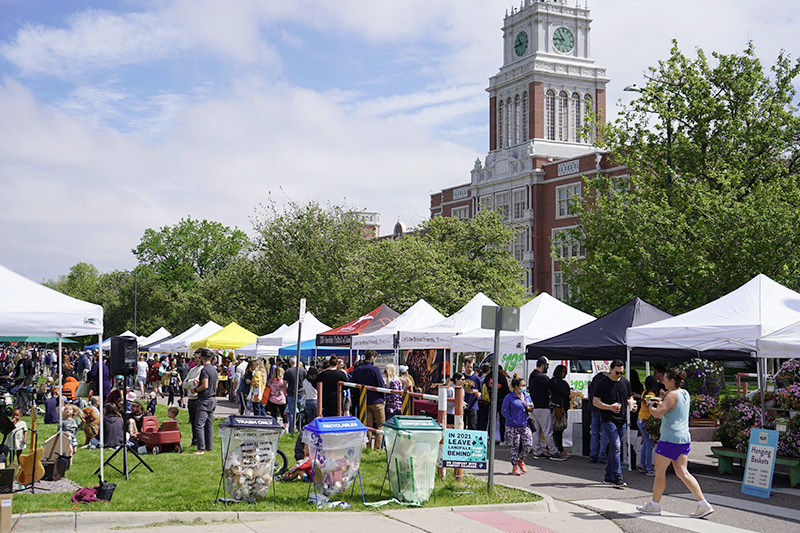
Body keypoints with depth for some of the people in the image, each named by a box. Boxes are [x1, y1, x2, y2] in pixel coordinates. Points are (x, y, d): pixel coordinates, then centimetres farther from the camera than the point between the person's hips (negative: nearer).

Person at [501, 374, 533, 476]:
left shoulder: (526, 396, 10)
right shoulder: (509, 397, -7)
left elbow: (530, 409, 20)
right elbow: (504, 411, -8)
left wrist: (530, 408, -5)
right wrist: (513, 421, -13)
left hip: (525, 425, 5)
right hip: (513, 427, -5)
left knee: (529, 444, -5)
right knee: (515, 446, -1)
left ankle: (521, 460, 21)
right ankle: (514, 466, 15)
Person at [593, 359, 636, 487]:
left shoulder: (626, 382, 12)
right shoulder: (603, 384, -5)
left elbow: (629, 397, 22)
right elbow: (595, 401, -6)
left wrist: (631, 404, -1)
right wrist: (610, 407, -20)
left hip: (622, 420, 6)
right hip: (608, 420, -5)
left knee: (614, 448, 10)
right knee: (616, 447, -15)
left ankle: (608, 476, 19)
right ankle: (617, 477, -16)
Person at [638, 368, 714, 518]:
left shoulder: (672, 395, -14)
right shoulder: (685, 394, 13)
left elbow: (657, 413, -22)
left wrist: (650, 405, -2)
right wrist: (660, 403, 21)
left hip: (670, 439, -9)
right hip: (684, 438, 9)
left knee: (659, 472, 5)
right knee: (682, 473, 7)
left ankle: (654, 505, 14)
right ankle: (703, 504, -1)